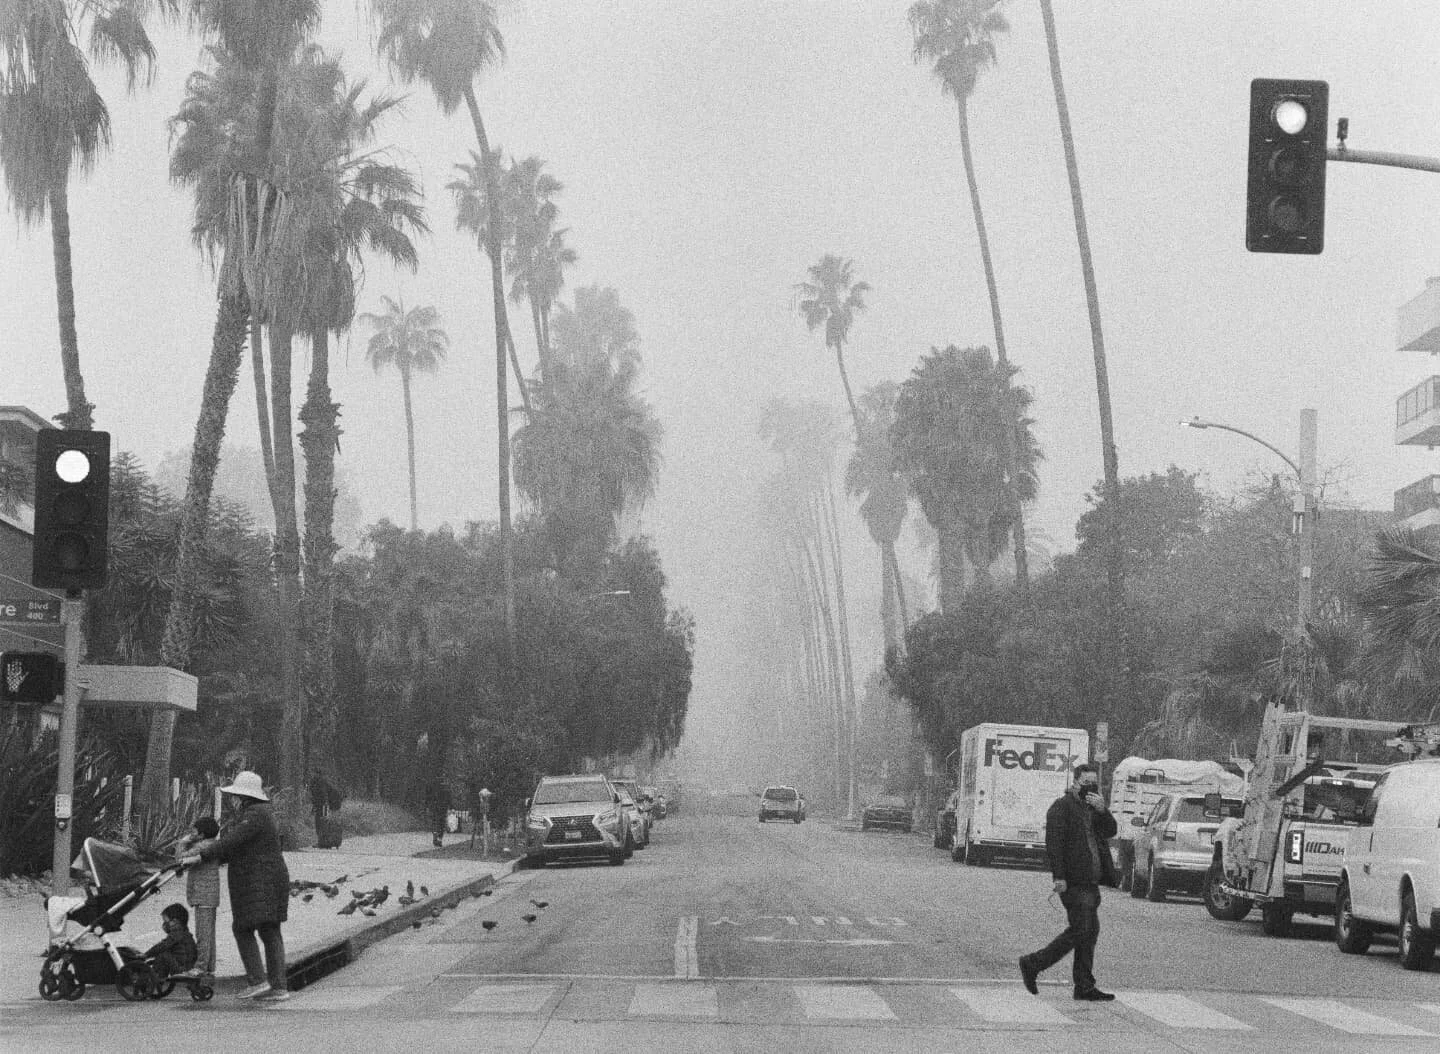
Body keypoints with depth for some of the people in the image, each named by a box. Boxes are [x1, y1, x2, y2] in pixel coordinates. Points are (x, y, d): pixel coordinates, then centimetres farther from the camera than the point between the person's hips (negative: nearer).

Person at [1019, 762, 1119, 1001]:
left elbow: (1110, 831, 10)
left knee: (1090, 931, 8)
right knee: (1080, 930, -10)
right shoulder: (1062, 807, -8)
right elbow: (1053, 843, -15)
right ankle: (1032, 964, -1)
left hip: (1090, 881, 9)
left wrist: (1102, 810, -7)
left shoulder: (1092, 807, 18)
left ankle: (1084, 987, 12)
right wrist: (1059, 877, -21)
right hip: (1074, 882, -9)